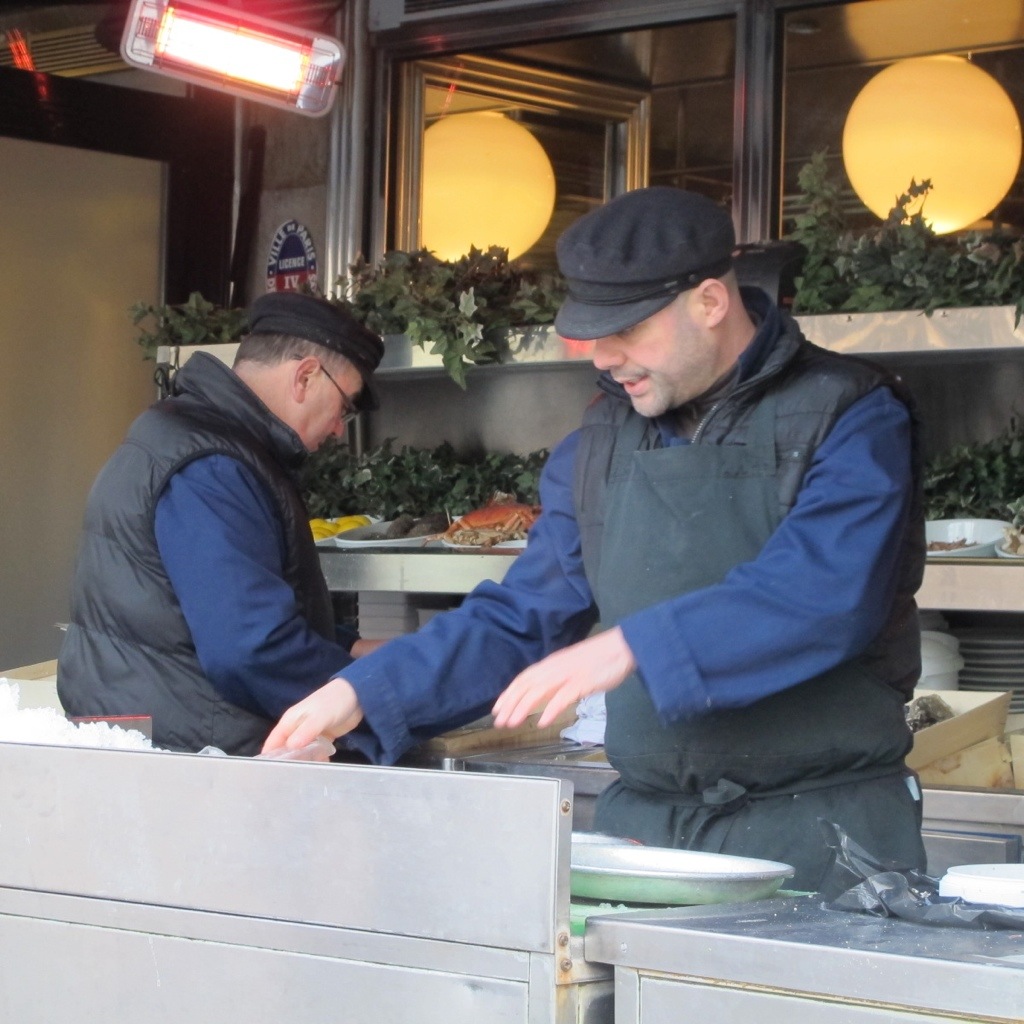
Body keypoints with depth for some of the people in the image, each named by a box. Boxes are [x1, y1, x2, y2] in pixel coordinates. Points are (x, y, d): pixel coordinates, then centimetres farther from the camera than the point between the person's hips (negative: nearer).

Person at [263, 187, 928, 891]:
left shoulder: (850, 421, -7)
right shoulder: (602, 444, 12)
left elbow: (821, 598, -23)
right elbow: (520, 619, 14)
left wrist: (631, 648, -30)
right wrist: (360, 695, 3)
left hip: (822, 831, -5)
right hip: (644, 825, 5)